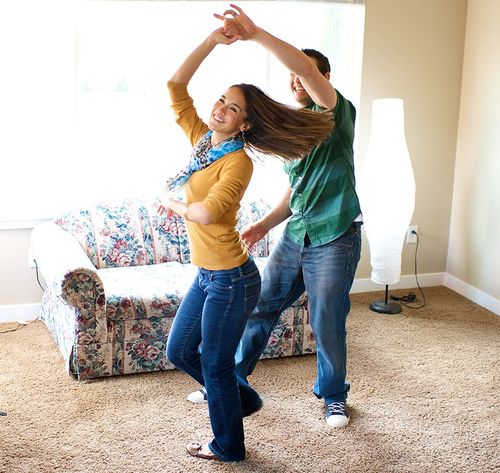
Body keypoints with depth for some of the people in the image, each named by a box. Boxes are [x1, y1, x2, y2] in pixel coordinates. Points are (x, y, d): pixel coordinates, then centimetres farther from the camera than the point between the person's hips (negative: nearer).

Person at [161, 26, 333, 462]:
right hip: (206, 275, 8)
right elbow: (176, 85, 0)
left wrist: (173, 203, -8)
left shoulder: (238, 161, -18)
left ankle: (229, 448, 28)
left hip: (232, 280, -8)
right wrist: (213, 40, -7)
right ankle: (240, 396, 40)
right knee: (179, 352, 18)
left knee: (215, 365, 6)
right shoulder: (202, 139, 4)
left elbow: (206, 213, -29)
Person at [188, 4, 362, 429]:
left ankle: (334, 395, 29)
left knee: (328, 327, 5)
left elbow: (305, 65, -31)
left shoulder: (338, 115, -11)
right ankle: (232, 380, 30)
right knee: (261, 309, 13)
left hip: (334, 240, -7)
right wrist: (265, 224, 7)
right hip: (294, 236, 7)